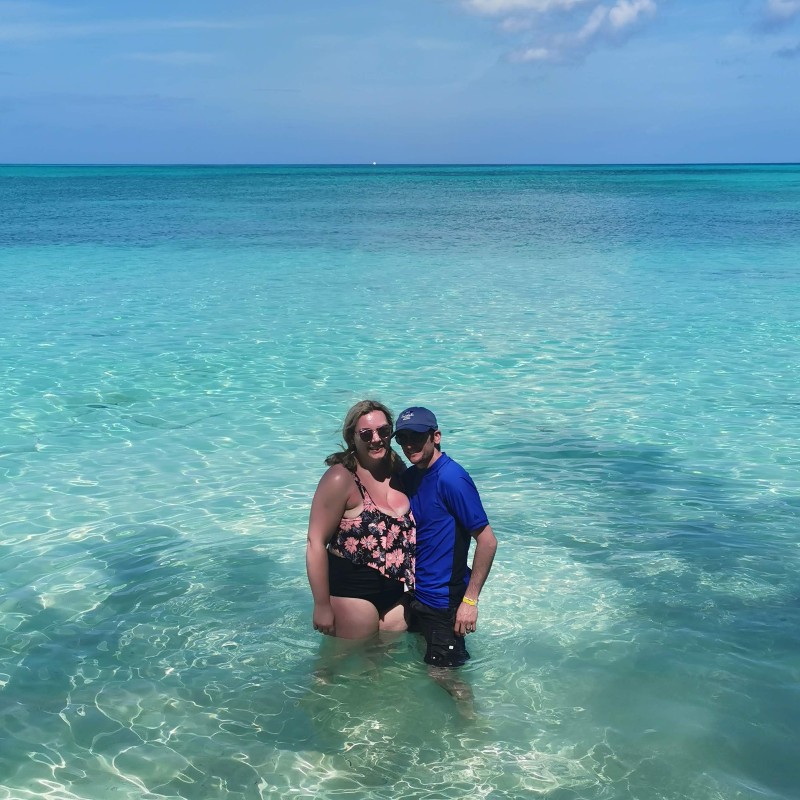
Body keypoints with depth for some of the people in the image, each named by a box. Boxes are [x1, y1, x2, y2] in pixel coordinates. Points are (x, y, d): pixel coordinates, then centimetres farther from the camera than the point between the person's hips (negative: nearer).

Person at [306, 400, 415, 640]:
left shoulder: (398, 472, 4)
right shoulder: (341, 479, -16)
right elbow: (316, 543, -18)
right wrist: (322, 606, -18)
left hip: (399, 591, 6)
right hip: (353, 592, -6)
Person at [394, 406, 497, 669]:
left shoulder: (451, 478, -20)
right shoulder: (409, 477, 4)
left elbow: (487, 541, -21)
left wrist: (470, 600, -21)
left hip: (443, 601, -8)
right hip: (412, 595, 8)